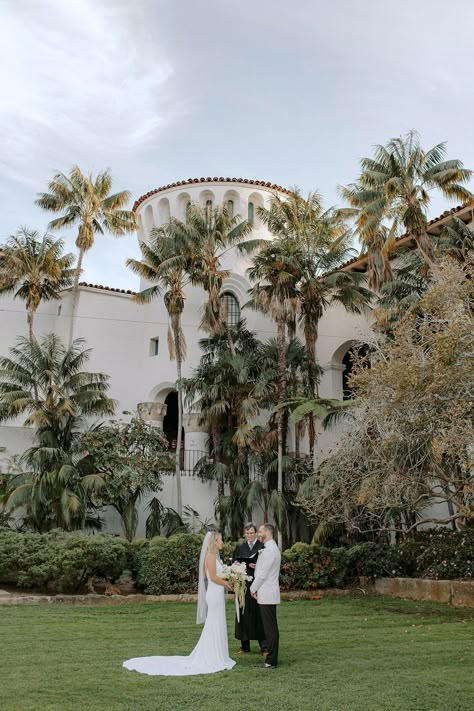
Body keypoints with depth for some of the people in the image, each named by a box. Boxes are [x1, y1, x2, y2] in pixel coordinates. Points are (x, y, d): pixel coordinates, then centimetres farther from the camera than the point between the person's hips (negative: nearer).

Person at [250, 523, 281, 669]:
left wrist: (253, 588, -7)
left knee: (270, 628, -5)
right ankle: (271, 659, 17)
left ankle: (271, 661, 0)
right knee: (270, 627, 12)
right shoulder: (271, 548, 15)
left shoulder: (269, 550, -17)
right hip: (268, 593, 10)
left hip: (267, 594, -10)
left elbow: (263, 574, -18)